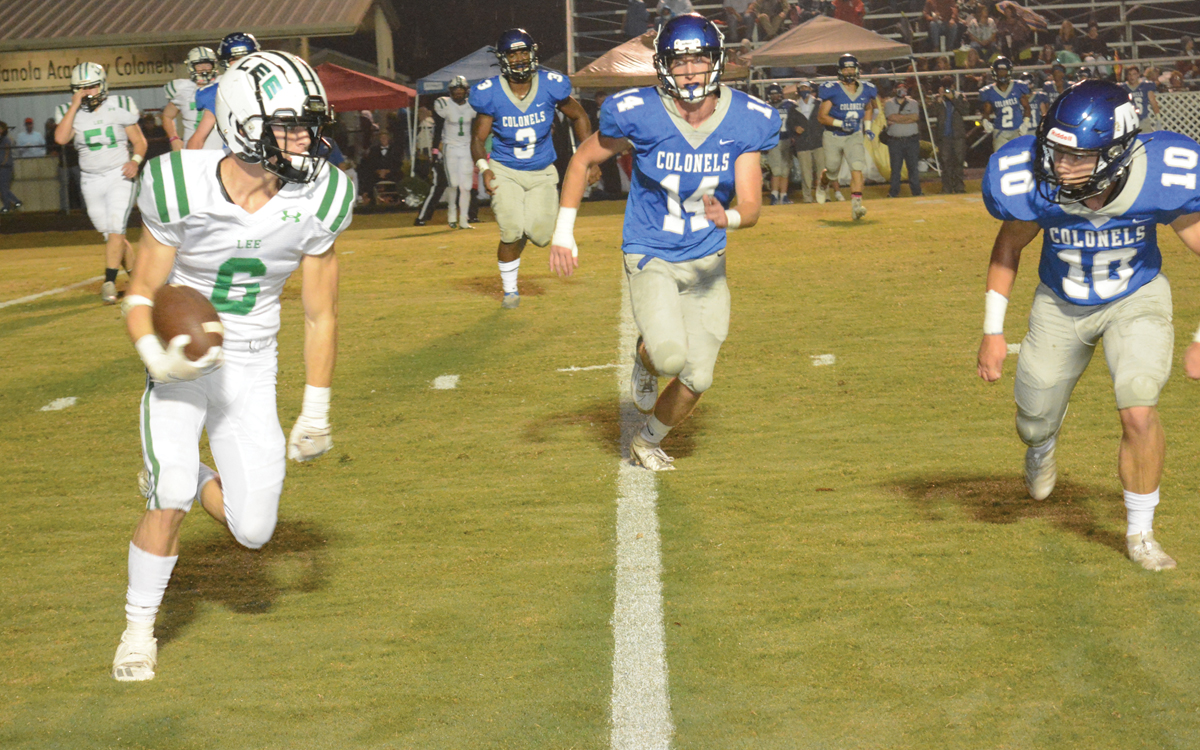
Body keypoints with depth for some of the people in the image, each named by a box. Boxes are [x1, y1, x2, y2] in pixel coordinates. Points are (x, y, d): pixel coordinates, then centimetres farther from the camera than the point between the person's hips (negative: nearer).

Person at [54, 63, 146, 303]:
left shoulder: (119, 108, -2)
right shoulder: (70, 112, 2)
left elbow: (139, 141, 4)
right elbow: (61, 138, -17)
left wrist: (135, 160, -16)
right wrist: (75, 106, -14)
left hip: (119, 176, -3)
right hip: (92, 181, 3)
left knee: (115, 229, -16)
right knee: (111, 235, 8)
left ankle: (109, 282, -20)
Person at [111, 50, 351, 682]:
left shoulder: (317, 202, -13)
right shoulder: (182, 190, -20)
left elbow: (320, 315, -2)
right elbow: (141, 294, -10)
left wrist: (315, 412, 1)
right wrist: (158, 357, -30)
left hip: (250, 370, 3)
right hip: (179, 360, -2)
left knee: (252, 531, -2)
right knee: (169, 502, -17)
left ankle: (190, 479, 31)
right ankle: (138, 628, 7)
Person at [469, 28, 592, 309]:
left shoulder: (550, 86, -11)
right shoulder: (490, 94, -13)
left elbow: (579, 117, 5)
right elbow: (478, 138, -5)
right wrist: (483, 168, -24)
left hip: (542, 172, 1)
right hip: (504, 171, -1)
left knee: (541, 236, -9)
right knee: (512, 234, -12)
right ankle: (510, 289, 15)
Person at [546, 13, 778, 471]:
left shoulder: (745, 122, -11)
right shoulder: (638, 115, -18)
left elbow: (751, 206, -12)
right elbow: (583, 160, -2)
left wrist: (728, 218, -37)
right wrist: (563, 233, -6)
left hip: (707, 261, 3)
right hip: (650, 258, -3)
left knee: (697, 378, 5)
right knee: (670, 356, -26)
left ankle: (648, 441, 34)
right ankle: (645, 359, 13)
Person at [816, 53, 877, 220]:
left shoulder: (866, 90, -1)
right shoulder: (832, 90, -15)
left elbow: (868, 109, 21)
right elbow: (821, 116, -14)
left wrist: (867, 127, 8)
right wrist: (840, 123, -27)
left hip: (854, 136, 2)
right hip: (833, 137, -2)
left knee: (857, 168, -20)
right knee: (832, 173, 13)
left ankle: (856, 205, -24)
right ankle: (822, 183, 50)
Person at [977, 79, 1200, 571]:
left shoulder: (1160, 180, -33)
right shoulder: (1035, 186, -30)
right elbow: (1009, 245, -6)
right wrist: (993, 330, -5)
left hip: (1136, 298, -2)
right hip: (1062, 305, 2)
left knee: (1138, 413, -21)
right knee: (1034, 423, 12)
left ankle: (1140, 533, 3)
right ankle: (1043, 447, 55)